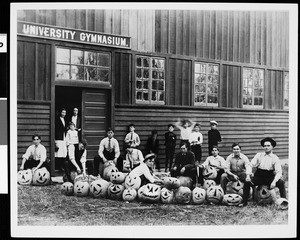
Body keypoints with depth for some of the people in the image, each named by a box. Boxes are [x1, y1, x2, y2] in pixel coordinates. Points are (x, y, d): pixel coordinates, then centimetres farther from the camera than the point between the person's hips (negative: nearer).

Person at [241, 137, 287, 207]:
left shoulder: (275, 158, 2)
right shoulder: (258, 155, 8)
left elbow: (279, 172, -6)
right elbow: (251, 165, 1)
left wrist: (274, 182, -23)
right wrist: (248, 175, -17)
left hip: (269, 177, -1)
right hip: (258, 176, 1)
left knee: (281, 182, -27)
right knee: (247, 182, -23)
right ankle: (244, 202, -12)